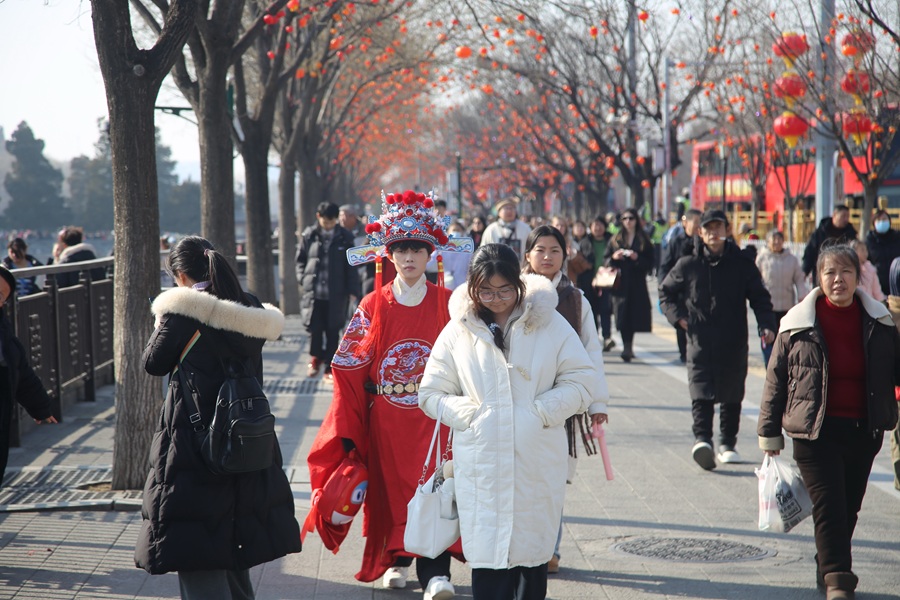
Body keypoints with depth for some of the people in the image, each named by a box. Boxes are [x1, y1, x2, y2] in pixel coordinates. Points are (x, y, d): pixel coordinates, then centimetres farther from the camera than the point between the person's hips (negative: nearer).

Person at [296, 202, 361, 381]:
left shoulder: (344, 237, 3)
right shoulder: (309, 235, 4)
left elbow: (351, 267, 5)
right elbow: (300, 259, 13)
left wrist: (352, 291, 0)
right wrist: (303, 279, 1)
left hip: (336, 294, 0)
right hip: (313, 291, 0)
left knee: (332, 332, 3)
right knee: (314, 327, -1)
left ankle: (329, 368, 12)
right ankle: (315, 358, 25)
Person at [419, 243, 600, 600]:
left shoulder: (549, 324, 3)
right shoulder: (458, 331, 6)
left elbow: (583, 380, 4)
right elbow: (431, 393, 11)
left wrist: (543, 411, -8)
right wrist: (467, 413, -6)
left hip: (538, 465, 0)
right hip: (481, 464, 0)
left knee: (533, 550, 9)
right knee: (488, 557, -6)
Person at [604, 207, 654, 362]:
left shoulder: (644, 241, 8)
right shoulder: (615, 240, 13)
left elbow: (649, 263, 2)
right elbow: (606, 260, 11)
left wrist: (637, 258, -14)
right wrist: (614, 257, -10)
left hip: (637, 284, 0)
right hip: (620, 284, 1)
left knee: (634, 315, -3)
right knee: (622, 316, -9)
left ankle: (628, 348, 9)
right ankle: (627, 348, -11)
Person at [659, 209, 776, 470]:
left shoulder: (741, 263, 4)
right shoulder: (688, 265, 5)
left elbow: (760, 297, 6)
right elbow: (665, 292, 19)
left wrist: (766, 325, -10)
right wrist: (678, 316, 3)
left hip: (734, 343, 1)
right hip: (700, 342, -1)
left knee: (732, 397, 9)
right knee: (701, 394, -15)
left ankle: (728, 443, 20)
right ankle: (702, 439, -26)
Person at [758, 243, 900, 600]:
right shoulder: (798, 324, -2)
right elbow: (775, 379, 3)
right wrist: (770, 433, 4)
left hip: (864, 432, 3)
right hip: (816, 432, -3)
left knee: (849, 507, 12)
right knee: (828, 504, -9)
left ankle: (829, 568, 30)